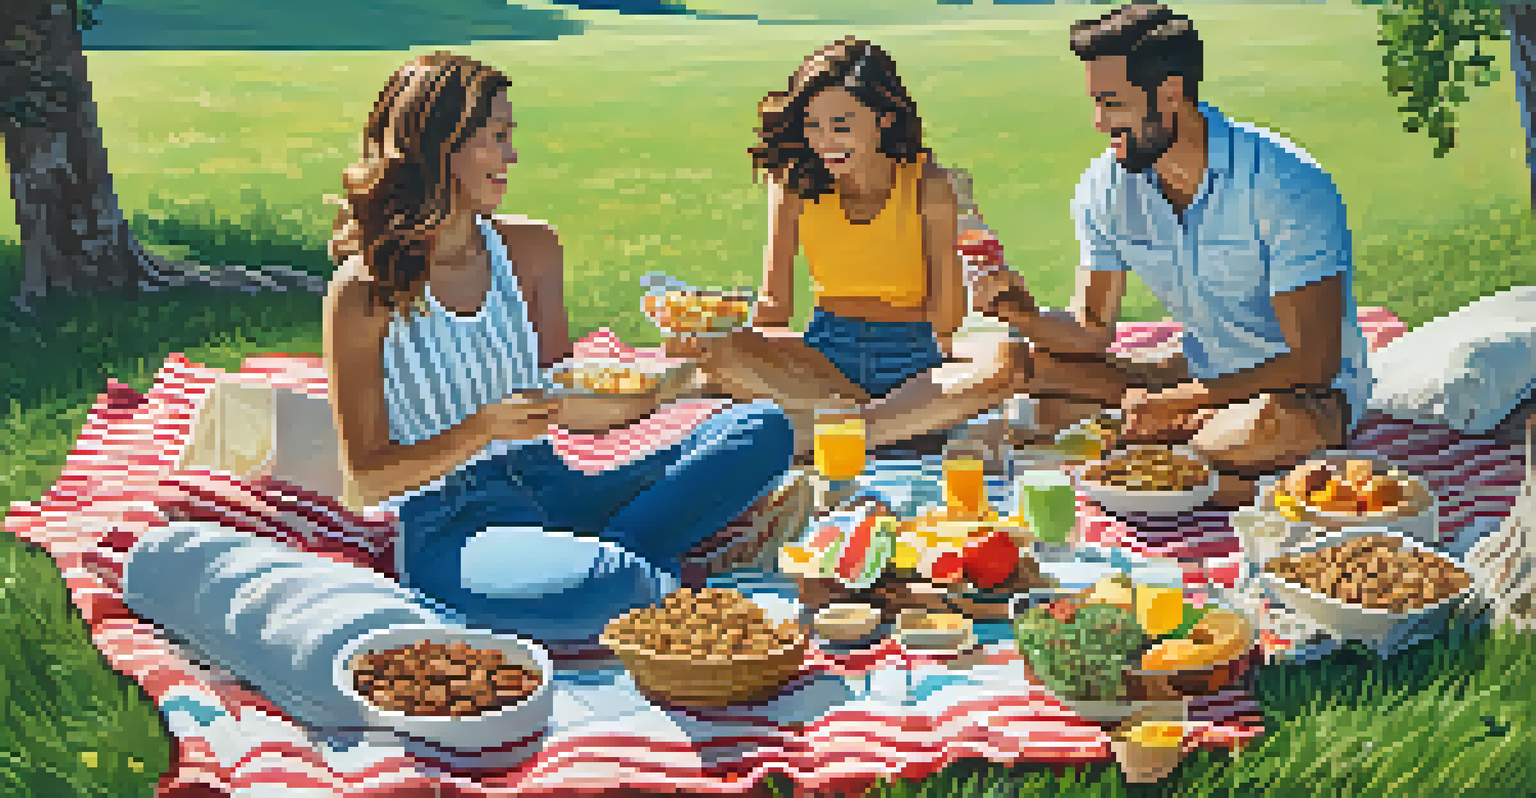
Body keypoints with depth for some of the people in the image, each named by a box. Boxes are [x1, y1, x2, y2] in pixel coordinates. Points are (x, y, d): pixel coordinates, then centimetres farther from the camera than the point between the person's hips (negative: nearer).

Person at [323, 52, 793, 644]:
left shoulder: (531, 249, 8)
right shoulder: (363, 291, -9)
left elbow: (567, 406, 10)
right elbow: (367, 478, -8)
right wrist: (482, 430, -23)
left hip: (551, 490, 7)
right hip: (441, 527, -7)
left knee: (762, 430, -10)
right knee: (593, 587, -41)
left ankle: (598, 558, -18)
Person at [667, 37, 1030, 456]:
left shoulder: (925, 185, -6)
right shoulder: (796, 185, 0)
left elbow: (948, 321, -7)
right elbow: (775, 304, -2)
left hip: (913, 354, -1)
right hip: (826, 355, 2)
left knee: (1002, 363, -35)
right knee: (720, 354, -27)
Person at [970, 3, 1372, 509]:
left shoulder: (1287, 185, -23)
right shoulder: (1104, 188, -5)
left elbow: (1316, 358, -26)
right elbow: (1092, 334, -2)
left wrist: (1183, 401, -34)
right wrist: (1025, 316, -24)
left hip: (1313, 389, -5)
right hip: (1202, 380, 6)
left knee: (1251, 432, -42)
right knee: (1027, 367, -13)